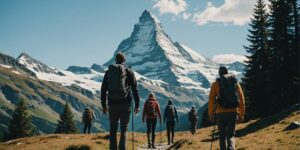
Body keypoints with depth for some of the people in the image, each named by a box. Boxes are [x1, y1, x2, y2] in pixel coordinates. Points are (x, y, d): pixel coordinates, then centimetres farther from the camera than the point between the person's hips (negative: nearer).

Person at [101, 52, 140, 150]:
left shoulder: (109, 72, 8)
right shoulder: (129, 72, 2)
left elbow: (103, 89, 8)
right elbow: (135, 89, -1)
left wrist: (104, 105, 14)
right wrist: (137, 104, 5)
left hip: (112, 104, 2)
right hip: (125, 104, -2)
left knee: (113, 129, 11)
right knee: (124, 129, 4)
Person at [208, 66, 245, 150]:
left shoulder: (216, 84, 4)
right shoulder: (236, 83, 11)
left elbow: (211, 100, 0)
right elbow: (241, 100, 10)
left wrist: (210, 114, 5)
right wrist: (241, 114, 15)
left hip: (221, 112, -2)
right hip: (233, 112, 2)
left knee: (222, 135, 14)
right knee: (231, 135, 7)